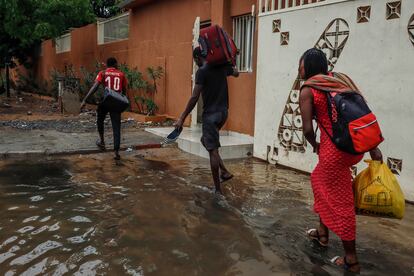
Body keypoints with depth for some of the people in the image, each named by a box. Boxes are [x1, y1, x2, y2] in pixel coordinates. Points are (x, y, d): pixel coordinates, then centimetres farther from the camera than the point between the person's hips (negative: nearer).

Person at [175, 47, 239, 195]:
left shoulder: (202, 71, -12)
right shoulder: (222, 67, 8)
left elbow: (195, 97, -17)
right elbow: (236, 73, 30)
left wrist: (182, 118, -13)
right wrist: (231, 65, 49)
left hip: (211, 114, -8)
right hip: (223, 112, 8)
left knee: (212, 150, -2)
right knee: (205, 140, 23)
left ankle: (218, 189, 4)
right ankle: (224, 172, 16)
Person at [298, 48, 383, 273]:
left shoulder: (307, 90, -4)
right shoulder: (339, 79, 14)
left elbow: (307, 129, -11)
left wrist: (315, 145, 11)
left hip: (335, 148, -8)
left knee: (339, 200, 5)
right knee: (320, 180, 26)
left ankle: (351, 260, 18)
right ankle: (322, 232, 40)